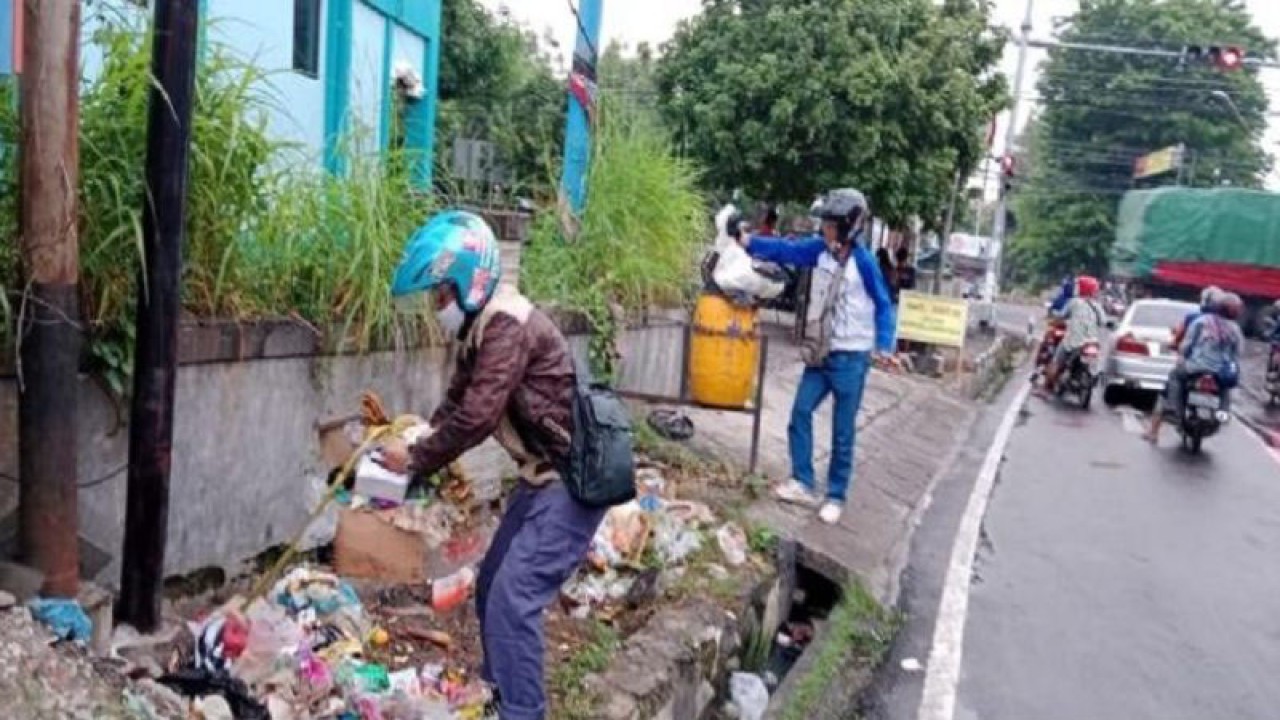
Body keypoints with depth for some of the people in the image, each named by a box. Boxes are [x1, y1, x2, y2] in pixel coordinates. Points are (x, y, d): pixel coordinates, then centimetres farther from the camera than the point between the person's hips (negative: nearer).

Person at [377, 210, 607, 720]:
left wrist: (415, 460, -14)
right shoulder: (482, 327, 9)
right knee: (491, 586, 16)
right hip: (543, 474, 10)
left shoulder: (507, 324, -22)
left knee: (513, 596, -12)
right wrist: (412, 444, -1)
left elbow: (477, 417, -27)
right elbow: (455, 405, 14)